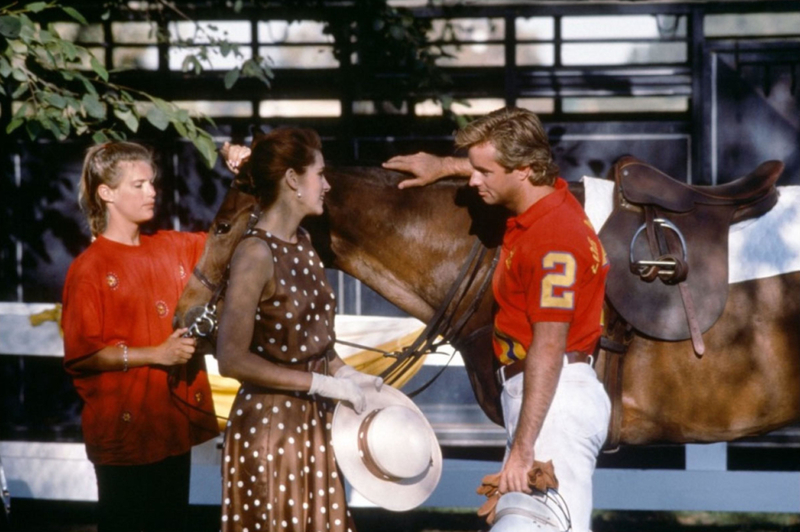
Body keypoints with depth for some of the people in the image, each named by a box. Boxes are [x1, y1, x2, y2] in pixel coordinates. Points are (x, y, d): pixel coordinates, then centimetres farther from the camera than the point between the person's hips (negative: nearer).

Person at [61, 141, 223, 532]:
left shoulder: (173, 248, 7)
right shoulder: (89, 269, -10)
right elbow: (80, 354, -13)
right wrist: (155, 355, -18)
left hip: (176, 421, 6)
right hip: (125, 427, -6)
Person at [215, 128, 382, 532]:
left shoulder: (303, 245, 8)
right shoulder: (255, 253, -18)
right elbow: (232, 360, -22)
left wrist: (347, 374, 2)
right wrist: (324, 384, -20)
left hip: (313, 423, 8)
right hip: (269, 425, -8)